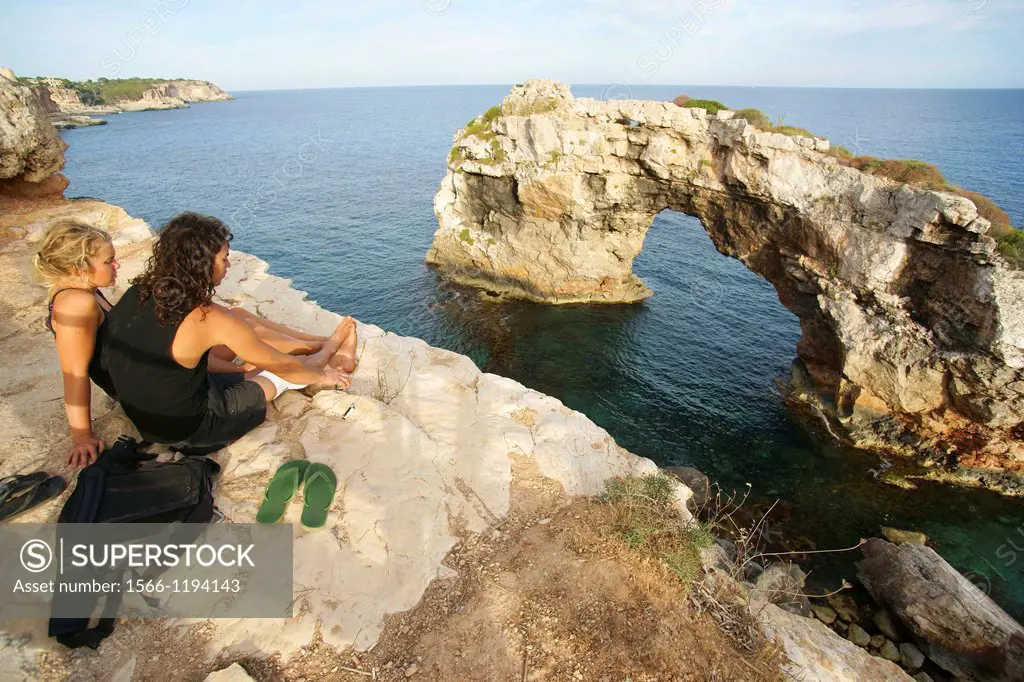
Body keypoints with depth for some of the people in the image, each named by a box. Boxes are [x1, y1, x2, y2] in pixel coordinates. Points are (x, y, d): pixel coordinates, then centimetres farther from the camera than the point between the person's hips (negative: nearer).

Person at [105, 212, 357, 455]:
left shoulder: (139, 292, -8)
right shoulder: (206, 318, -29)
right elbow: (283, 366, -16)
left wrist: (239, 369, 13)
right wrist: (324, 375, 2)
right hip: (187, 432, -7)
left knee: (241, 319, 11)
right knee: (287, 372, 9)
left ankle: (319, 343, 26)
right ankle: (331, 348, 38)